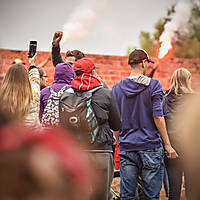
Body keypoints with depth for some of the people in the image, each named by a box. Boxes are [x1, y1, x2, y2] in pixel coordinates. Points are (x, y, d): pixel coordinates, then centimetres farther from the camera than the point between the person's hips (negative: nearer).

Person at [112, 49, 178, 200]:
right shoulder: (153, 85, -4)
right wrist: (167, 145, -4)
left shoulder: (117, 88, 7)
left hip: (126, 147, 3)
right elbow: (158, 116, -9)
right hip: (150, 146, -3)